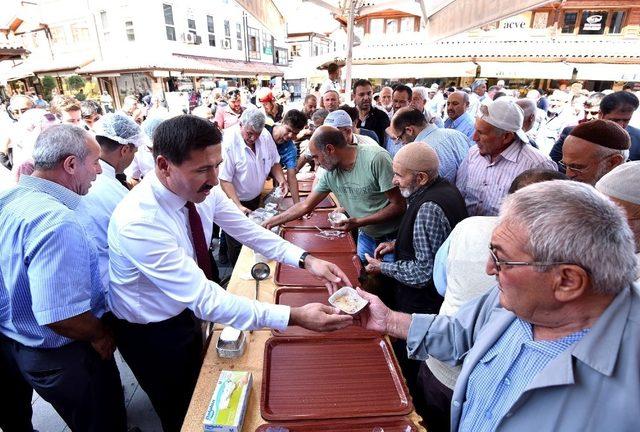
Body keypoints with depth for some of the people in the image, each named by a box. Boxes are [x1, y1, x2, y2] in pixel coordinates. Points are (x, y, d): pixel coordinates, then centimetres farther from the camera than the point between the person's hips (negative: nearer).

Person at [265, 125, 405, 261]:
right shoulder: (330, 173, -7)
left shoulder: (376, 158, -25)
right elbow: (305, 205, 3)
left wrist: (359, 222, -26)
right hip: (365, 236, 5)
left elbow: (398, 205, -22)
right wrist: (271, 222, 3)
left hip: (392, 238, -5)